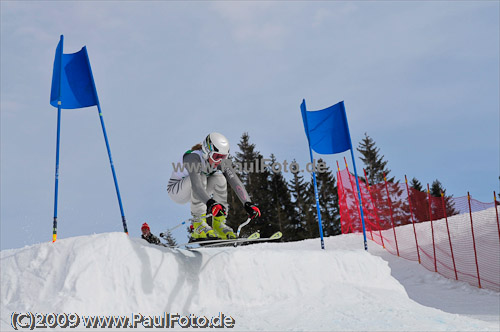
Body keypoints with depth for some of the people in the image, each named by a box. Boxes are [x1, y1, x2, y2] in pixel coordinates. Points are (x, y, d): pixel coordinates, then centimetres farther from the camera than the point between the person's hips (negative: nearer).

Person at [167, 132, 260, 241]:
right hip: (176, 190, -6)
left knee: (220, 178, -20)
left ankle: (218, 224, -16)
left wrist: (248, 204, -36)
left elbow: (235, 182, -23)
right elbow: (196, 185, -47)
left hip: (194, 194, 6)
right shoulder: (193, 158, -32)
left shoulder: (222, 161, -14)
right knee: (200, 177, -34)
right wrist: (210, 203, -62)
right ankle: (198, 225, -30)